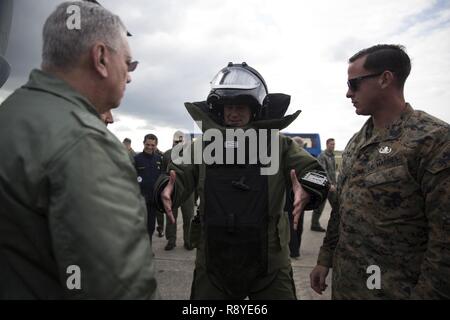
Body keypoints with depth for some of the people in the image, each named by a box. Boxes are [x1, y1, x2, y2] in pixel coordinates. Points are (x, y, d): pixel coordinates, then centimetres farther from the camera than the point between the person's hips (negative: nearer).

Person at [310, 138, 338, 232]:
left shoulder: (332, 155, 14)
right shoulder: (322, 156, -13)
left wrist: (334, 183, 16)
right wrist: (329, 184, -24)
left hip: (331, 185, 8)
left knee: (336, 205, 10)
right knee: (320, 206, 0)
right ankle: (315, 225, 11)